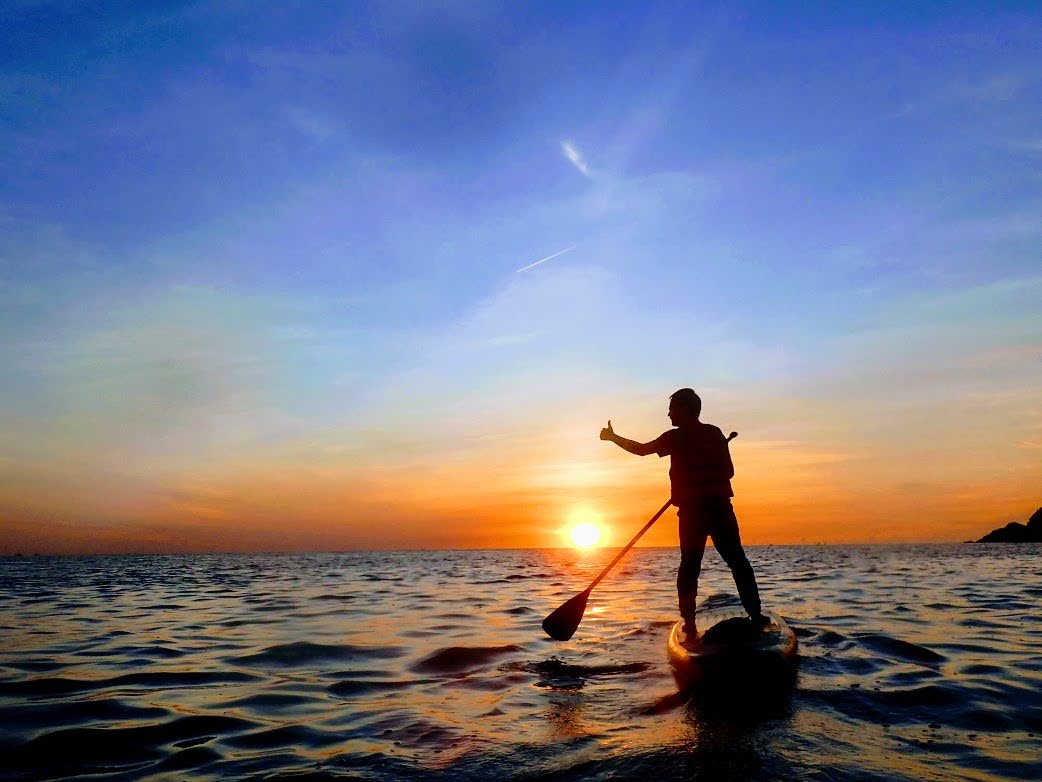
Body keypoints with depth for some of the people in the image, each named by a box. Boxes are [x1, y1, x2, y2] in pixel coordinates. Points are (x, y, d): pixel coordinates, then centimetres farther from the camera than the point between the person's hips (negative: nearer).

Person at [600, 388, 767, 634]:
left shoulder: (677, 437, -3)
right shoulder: (715, 433, 8)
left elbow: (641, 449, 1)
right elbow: (729, 471, 10)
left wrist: (613, 437, 12)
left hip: (692, 510, -2)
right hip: (721, 507, 3)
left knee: (689, 565, 6)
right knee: (737, 561, 10)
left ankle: (689, 621, 4)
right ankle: (756, 615, 8)